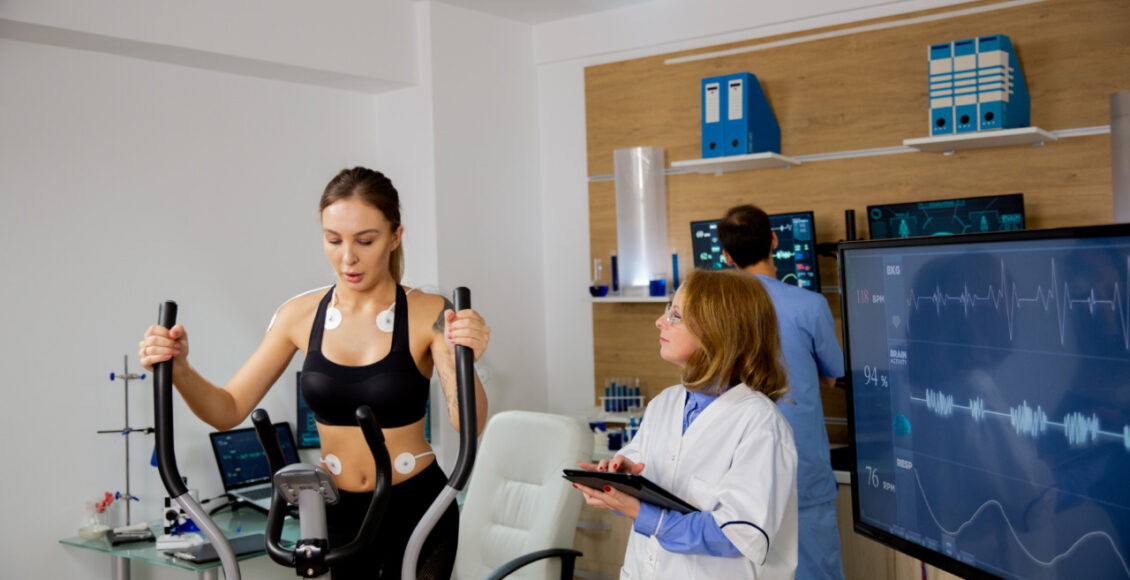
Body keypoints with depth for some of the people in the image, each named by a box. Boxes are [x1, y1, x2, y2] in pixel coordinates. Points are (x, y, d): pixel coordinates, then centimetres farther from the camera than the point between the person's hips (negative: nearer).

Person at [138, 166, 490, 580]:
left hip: (416, 512, -3)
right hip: (335, 515, 3)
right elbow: (229, 411, -4)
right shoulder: (301, 316, -4)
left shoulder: (429, 315, -14)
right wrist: (179, 369, -23)